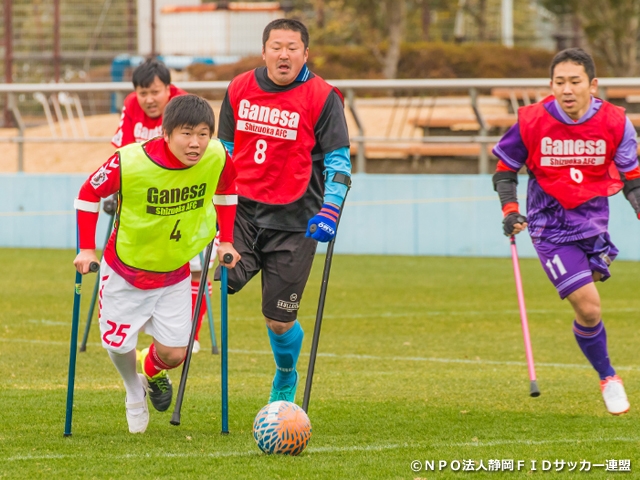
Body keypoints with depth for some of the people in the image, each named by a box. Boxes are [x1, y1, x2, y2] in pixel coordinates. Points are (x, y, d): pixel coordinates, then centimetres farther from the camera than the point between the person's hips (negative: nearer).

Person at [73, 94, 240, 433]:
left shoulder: (216, 158, -19)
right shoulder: (131, 162, -29)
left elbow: (226, 190, 6)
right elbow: (89, 194, -12)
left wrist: (225, 241, 5)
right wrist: (86, 249, -13)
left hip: (174, 273, 2)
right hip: (125, 268, -2)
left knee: (174, 354, -2)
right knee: (119, 346, 5)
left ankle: (152, 370, 37)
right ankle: (135, 395, 41)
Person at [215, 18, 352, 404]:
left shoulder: (322, 97, -5)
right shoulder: (239, 89, 6)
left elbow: (339, 161, -3)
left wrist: (329, 211, -14)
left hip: (293, 219, -2)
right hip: (242, 209, 2)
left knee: (280, 320, 4)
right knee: (217, 281, -23)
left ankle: (285, 380, 31)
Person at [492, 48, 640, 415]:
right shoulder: (531, 122, -11)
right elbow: (505, 169, 3)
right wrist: (510, 211, -11)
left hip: (594, 225, 3)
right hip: (551, 228, -3)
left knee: (588, 308, 7)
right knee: (589, 308, -11)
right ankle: (608, 379, 9)